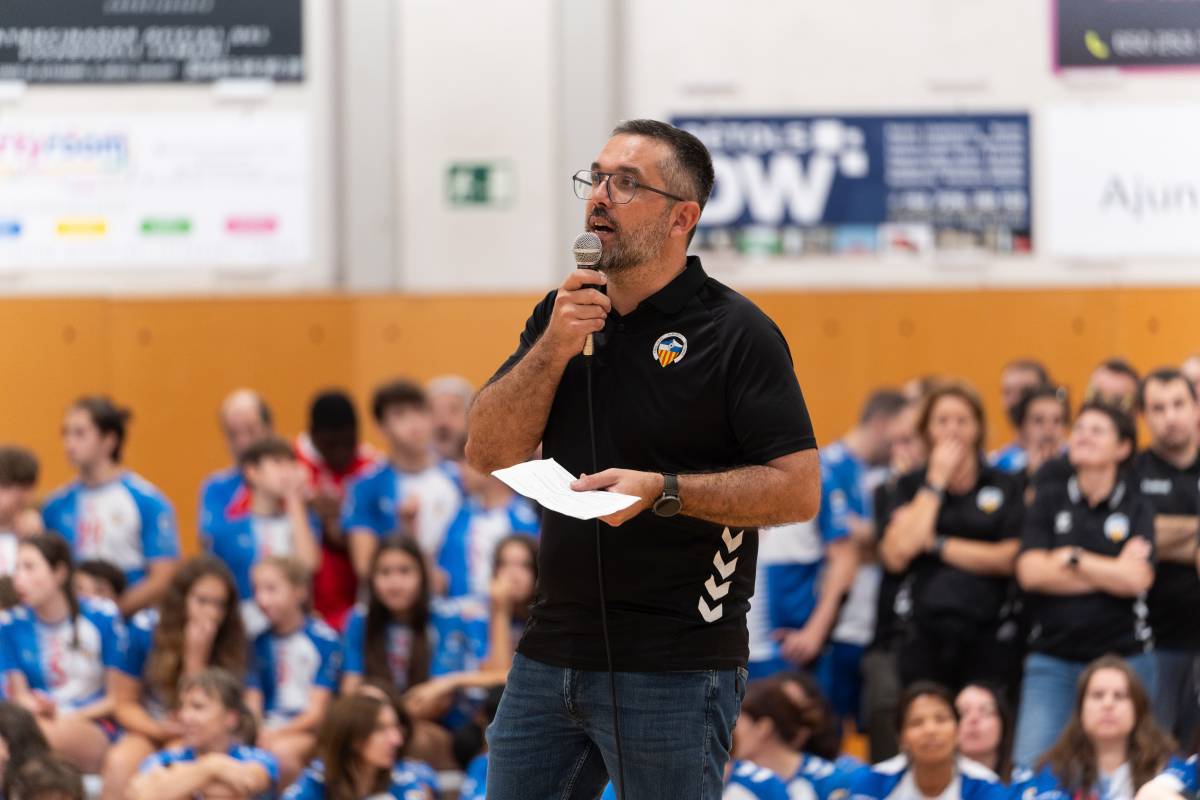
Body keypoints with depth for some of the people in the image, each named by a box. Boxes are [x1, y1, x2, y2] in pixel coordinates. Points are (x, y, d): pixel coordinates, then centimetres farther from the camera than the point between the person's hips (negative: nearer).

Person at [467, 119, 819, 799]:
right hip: (551, 655, 6)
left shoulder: (735, 332, -7)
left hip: (673, 667, -6)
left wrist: (663, 491, -22)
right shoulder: (561, 315, 11)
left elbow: (798, 490, -12)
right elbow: (488, 454, 3)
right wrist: (553, 349, -10)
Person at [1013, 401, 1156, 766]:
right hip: (1052, 660, 1)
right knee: (1029, 767, -11)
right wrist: (1112, 572, -7)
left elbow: (1137, 578, -12)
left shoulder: (1136, 507, 4)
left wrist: (1072, 558, -6)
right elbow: (1031, 572, -7)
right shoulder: (1049, 499, 7)